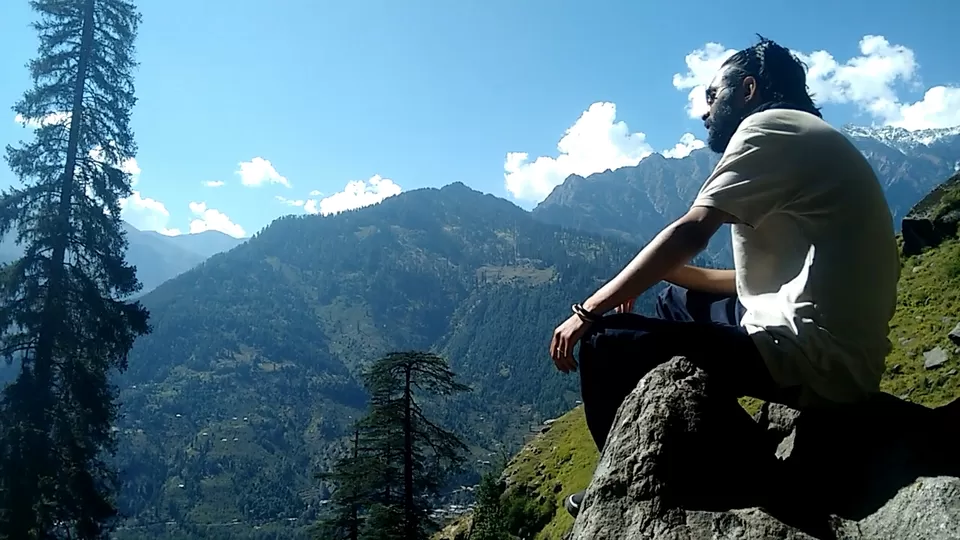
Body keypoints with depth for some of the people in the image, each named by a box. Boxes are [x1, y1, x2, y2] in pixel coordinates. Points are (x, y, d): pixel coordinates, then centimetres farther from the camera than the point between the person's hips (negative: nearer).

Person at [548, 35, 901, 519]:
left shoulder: (771, 125, -7)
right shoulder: (805, 141, 22)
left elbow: (691, 232, -17)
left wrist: (587, 313, -11)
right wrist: (666, 274, 17)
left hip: (816, 361, -10)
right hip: (839, 353, 11)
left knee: (604, 344, -7)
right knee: (678, 301, 26)